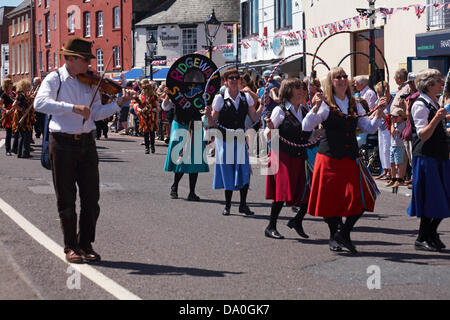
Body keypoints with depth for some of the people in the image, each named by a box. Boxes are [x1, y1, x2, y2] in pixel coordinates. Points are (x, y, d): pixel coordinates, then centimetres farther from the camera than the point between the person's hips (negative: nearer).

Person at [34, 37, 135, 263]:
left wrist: (119, 103, -6)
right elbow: (40, 102, -22)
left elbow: (96, 114, 8)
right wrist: (73, 107, -30)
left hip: (86, 143, 4)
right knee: (66, 199, 4)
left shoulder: (89, 82, 9)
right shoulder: (55, 79, -4)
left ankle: (86, 244, 19)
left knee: (91, 198, 5)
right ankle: (71, 247, 14)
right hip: (63, 143, -4)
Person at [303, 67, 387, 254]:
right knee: (331, 198, 3)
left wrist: (379, 113, -2)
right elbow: (306, 127, -15)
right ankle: (333, 237, 23)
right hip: (329, 158, -4)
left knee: (362, 196, -8)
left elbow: (370, 128, 13)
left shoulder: (355, 105, 12)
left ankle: (344, 234, 7)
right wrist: (315, 108, -27)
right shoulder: (325, 105, -4)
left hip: (351, 158, 4)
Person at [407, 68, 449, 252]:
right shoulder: (420, 105, -12)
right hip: (425, 157, -9)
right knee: (430, 200, -6)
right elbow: (422, 135, -21)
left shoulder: (434, 104, 16)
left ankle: (431, 234, 21)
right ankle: (422, 240, 4)